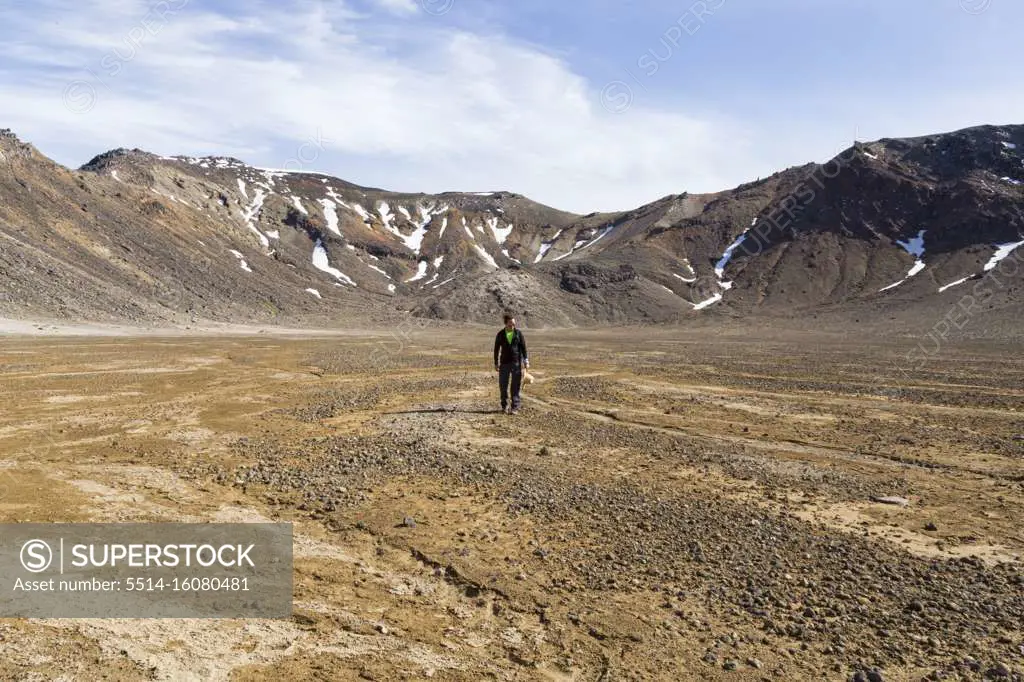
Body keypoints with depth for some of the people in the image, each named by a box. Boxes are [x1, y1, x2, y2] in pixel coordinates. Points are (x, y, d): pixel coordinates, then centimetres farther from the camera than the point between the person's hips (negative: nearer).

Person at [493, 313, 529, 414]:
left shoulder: (518, 333, 0)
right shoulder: (500, 334, 0)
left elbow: (523, 347, 1)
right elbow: (496, 349, 4)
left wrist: (526, 361, -7)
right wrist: (496, 364, 2)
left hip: (517, 363, -1)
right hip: (504, 363, 1)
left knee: (515, 386, -2)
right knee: (503, 385, 2)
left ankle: (515, 408, 2)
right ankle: (505, 406, 19)